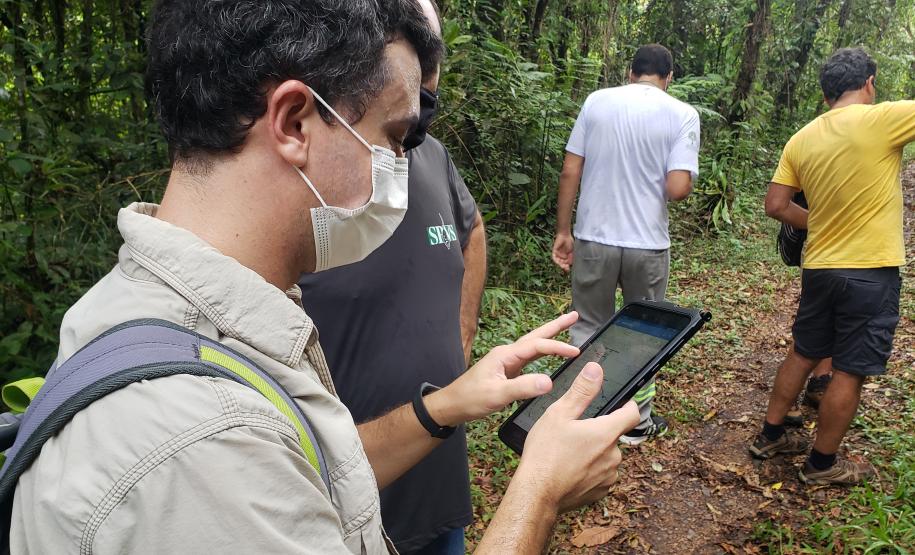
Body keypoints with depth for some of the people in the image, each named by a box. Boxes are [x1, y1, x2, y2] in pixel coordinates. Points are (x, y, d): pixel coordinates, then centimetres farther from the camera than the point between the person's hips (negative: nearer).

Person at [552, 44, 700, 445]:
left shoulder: (597, 101, 1)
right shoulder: (682, 114, -4)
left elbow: (570, 172, -2)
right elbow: (677, 189, -13)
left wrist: (563, 231, 6)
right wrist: (686, 183, 11)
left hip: (593, 239, 1)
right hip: (648, 244, -1)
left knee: (588, 330, 15)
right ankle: (637, 422, 30)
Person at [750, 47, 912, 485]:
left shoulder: (802, 139, 3)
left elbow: (775, 205, 4)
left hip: (819, 267, 6)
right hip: (871, 272, -6)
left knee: (803, 354, 20)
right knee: (849, 373, 7)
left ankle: (769, 437, 30)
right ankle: (822, 464, 20)